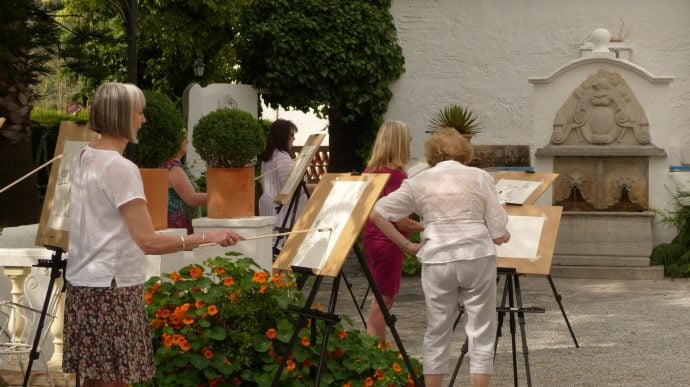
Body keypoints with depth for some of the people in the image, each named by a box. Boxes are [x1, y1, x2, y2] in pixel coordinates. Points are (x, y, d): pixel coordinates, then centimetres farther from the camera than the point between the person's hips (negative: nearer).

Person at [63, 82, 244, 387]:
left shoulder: (83, 159, 10)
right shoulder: (121, 168, -17)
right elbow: (149, 242, -22)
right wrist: (209, 238, -21)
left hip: (82, 283, 9)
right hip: (112, 288, -9)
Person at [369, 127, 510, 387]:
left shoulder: (419, 181, 8)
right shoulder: (480, 177, 4)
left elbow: (377, 214, 3)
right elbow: (499, 232, 0)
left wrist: (407, 245, 6)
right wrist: (501, 237, 22)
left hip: (436, 260, 1)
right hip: (477, 257, -1)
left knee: (437, 332, 13)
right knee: (481, 331, 7)